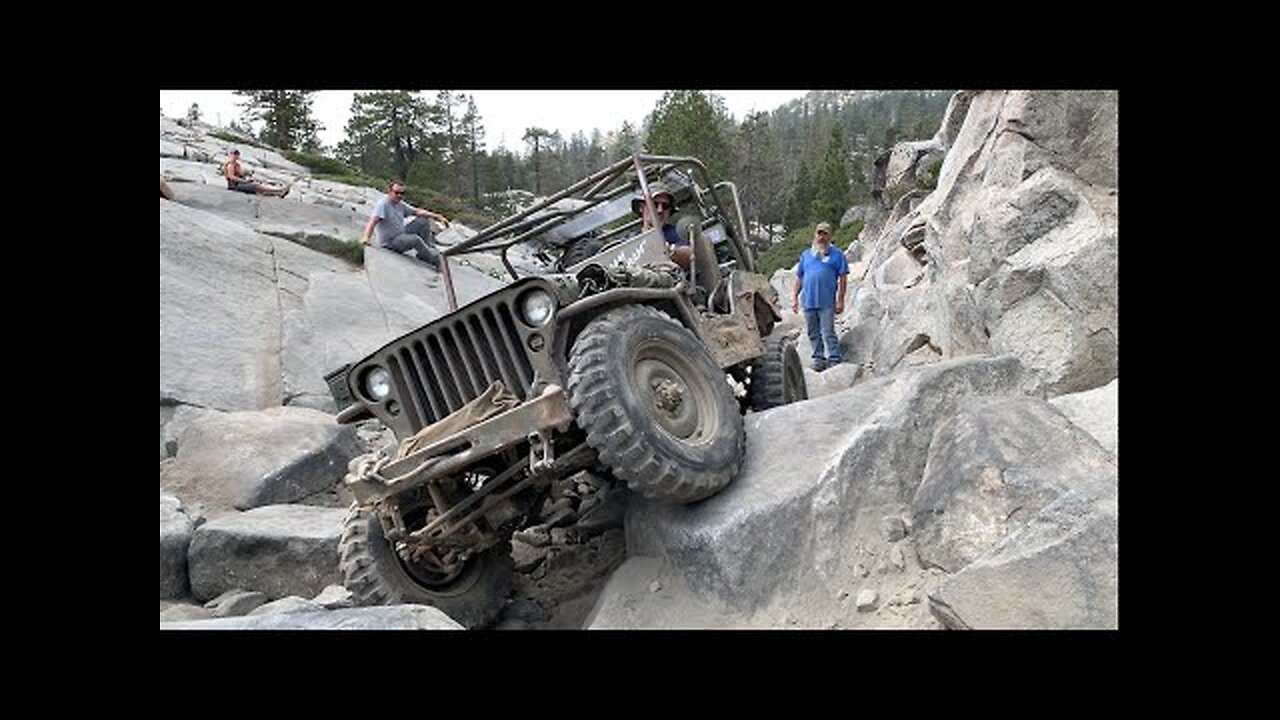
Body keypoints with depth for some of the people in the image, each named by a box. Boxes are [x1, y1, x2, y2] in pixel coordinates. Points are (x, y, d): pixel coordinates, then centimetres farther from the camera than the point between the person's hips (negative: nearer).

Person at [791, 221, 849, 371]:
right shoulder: (806, 255, 17)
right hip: (808, 302, 4)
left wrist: (840, 300, -6)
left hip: (827, 302, -4)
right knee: (813, 334, 9)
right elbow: (798, 278, 17)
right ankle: (818, 358, 17)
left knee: (828, 333, -9)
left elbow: (843, 278, 1)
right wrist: (794, 298, 8)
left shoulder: (836, 254, 6)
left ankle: (834, 359, -5)